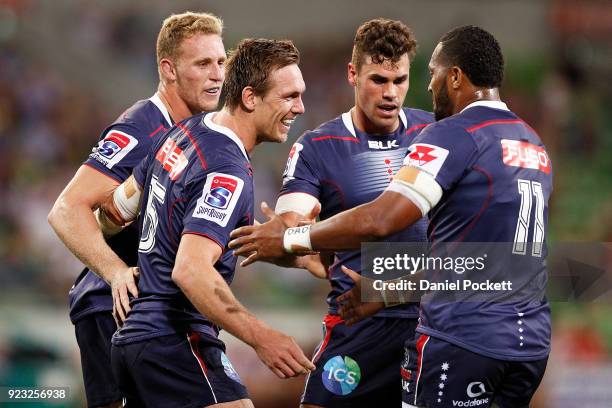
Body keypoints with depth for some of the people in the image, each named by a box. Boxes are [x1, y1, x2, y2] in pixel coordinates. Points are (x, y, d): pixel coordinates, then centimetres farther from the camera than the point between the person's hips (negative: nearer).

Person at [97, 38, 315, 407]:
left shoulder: (186, 131, 11)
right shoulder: (227, 174, -17)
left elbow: (115, 210, 22)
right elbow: (190, 269, -29)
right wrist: (260, 337, -33)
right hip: (176, 342, -10)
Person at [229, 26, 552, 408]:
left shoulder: (456, 134, -10)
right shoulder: (536, 147, 16)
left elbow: (379, 222, -19)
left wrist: (289, 239, -6)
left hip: (464, 342, -8)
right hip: (532, 343, 8)